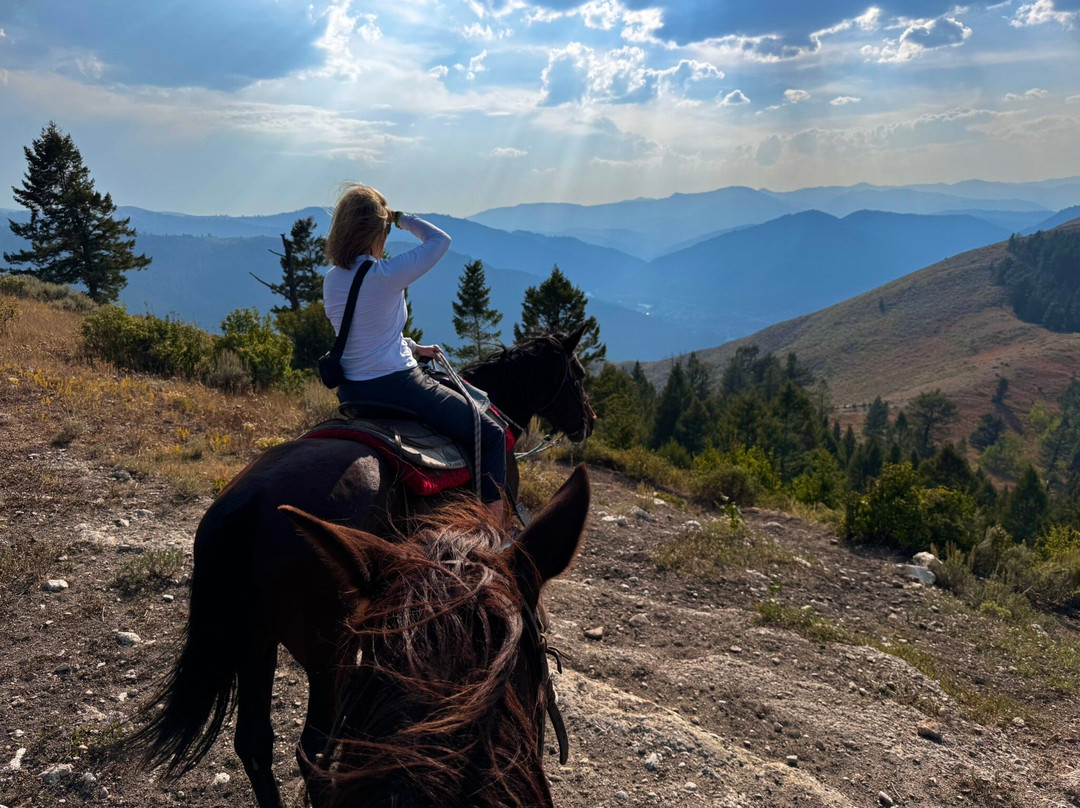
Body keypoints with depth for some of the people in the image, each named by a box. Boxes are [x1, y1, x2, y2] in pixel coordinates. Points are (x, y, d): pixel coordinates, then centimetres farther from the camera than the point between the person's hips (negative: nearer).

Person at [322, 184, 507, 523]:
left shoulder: (331, 279, 5)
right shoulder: (387, 274, -18)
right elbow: (440, 239, -5)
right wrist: (401, 218, 5)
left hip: (350, 390, 8)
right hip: (397, 385, -8)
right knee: (492, 434, 2)